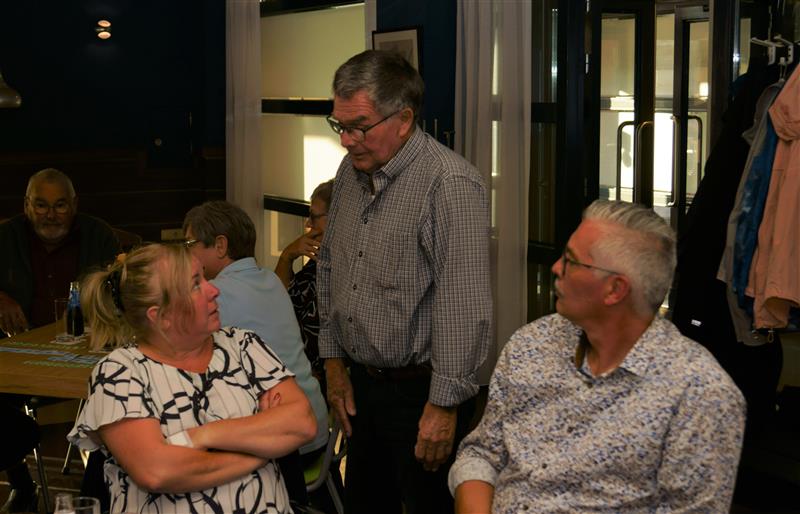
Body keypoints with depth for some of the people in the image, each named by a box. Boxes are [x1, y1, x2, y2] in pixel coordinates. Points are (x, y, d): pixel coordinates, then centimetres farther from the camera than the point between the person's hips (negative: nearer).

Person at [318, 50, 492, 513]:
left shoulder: (451, 185, -20)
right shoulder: (351, 172, 6)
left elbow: (464, 307, -23)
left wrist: (444, 406, -21)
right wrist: (334, 360, 16)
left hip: (420, 390, -8)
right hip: (362, 384, 8)